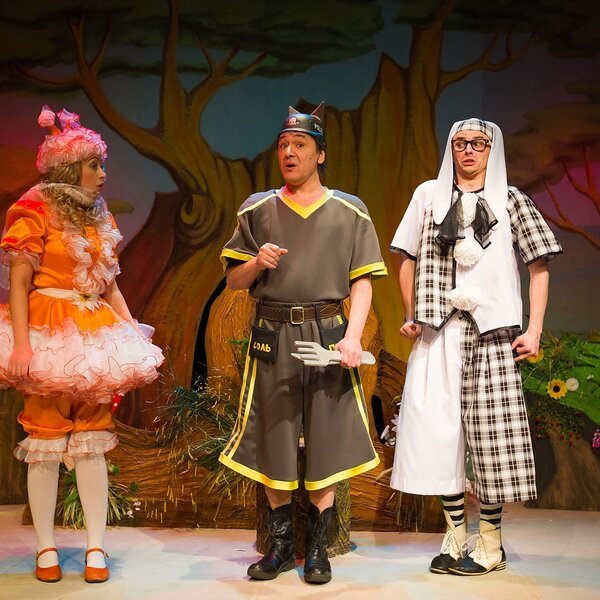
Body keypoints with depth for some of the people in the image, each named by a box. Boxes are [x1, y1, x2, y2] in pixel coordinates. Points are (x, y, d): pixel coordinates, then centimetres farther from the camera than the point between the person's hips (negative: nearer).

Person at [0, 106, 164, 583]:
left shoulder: (99, 218, 15)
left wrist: (133, 332, 7)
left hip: (95, 335, 5)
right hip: (48, 333, -5)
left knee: (92, 442, 3)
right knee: (45, 444, -1)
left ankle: (97, 547, 9)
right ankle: (47, 547, 11)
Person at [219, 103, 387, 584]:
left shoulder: (349, 211, 7)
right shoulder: (257, 210, 10)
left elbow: (362, 282, 2)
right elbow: (233, 281, 11)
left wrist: (353, 335, -13)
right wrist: (257, 262, -11)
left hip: (327, 333, -1)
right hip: (273, 336, 1)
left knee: (325, 444, 0)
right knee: (273, 443, 5)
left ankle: (318, 549, 13)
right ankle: (281, 545, 19)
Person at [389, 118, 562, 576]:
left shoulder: (510, 199, 7)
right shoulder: (429, 195, 12)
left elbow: (539, 265, 3)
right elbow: (408, 258, 16)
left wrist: (534, 329, -6)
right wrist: (412, 315, 7)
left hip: (493, 331, -2)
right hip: (440, 331, 2)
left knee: (491, 430, -3)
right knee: (440, 427, -1)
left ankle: (490, 544, 7)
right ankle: (456, 537, 10)